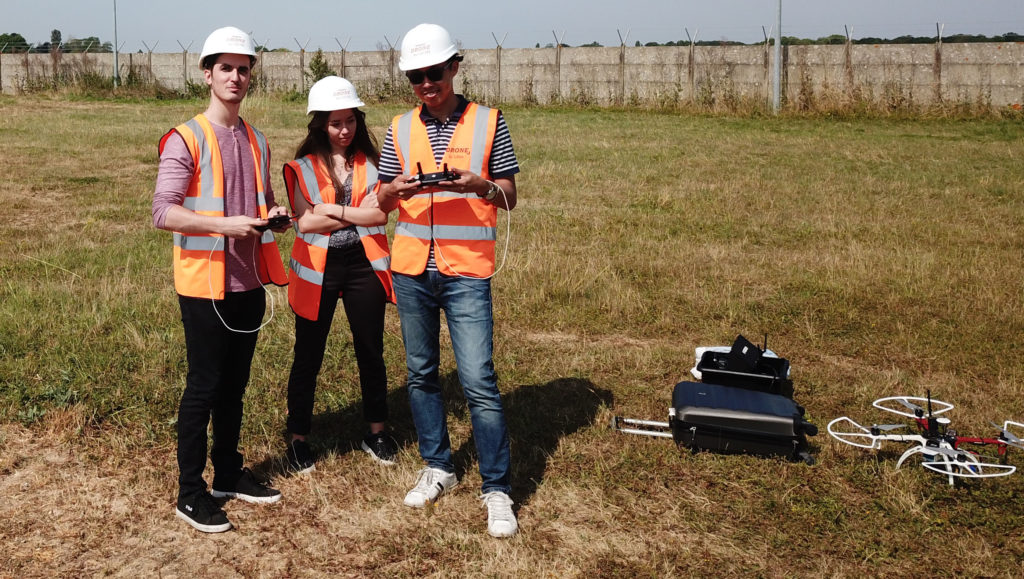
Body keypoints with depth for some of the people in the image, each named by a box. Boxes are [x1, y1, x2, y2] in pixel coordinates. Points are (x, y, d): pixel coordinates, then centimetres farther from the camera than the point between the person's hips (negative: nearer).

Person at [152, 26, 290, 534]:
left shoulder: (257, 141, 11)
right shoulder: (185, 139, -10)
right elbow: (162, 212, -16)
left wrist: (274, 215, -1)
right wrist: (223, 225, -26)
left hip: (248, 280, 6)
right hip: (204, 282, -6)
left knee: (234, 383, 15)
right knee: (203, 386, 0)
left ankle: (228, 473, 29)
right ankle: (190, 493, 11)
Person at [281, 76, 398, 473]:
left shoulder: (370, 161, 5)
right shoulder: (302, 167, -1)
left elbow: (381, 214, -7)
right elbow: (305, 221, -13)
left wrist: (335, 209, -14)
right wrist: (360, 213, -12)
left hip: (364, 265, 2)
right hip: (318, 269, -2)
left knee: (371, 352, 12)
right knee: (308, 357, 7)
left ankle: (376, 433, 28)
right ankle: (297, 439, 20)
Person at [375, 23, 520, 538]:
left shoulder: (488, 122, 1)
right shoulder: (401, 129, 8)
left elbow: (509, 197, 3)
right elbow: (382, 201, 11)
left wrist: (478, 183, -18)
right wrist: (396, 189, -12)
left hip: (467, 271, -4)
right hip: (412, 268, 4)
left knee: (479, 382, -7)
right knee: (421, 374, 12)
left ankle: (496, 490, 2)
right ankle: (438, 467, 29)